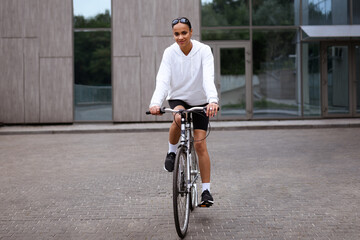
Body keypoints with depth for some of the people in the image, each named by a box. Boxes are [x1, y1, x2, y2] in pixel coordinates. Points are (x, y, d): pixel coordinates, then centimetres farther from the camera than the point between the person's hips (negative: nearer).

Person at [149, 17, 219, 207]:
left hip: (200, 102, 0)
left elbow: (208, 78, -31)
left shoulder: (203, 51, -17)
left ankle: (206, 190, 2)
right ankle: (172, 152, -7)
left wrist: (213, 100, -50)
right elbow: (162, 80, -25)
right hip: (178, 99, 0)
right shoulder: (170, 53, -13)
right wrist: (156, 103, -43)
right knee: (179, 118, -35)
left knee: (200, 144, -8)